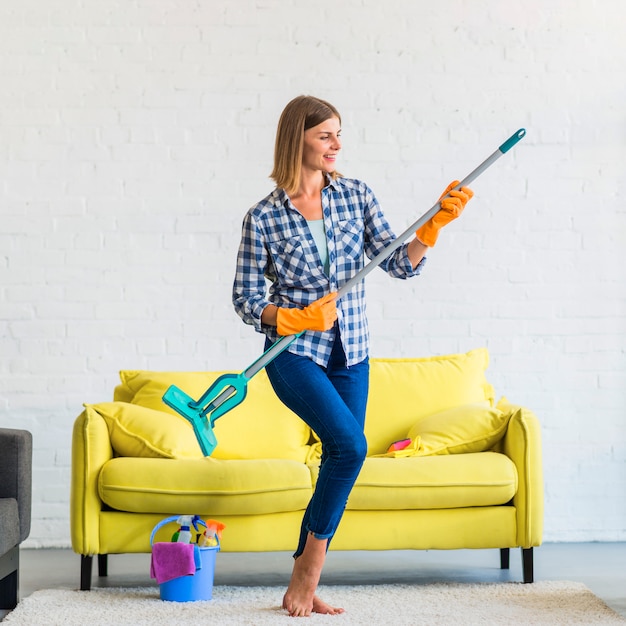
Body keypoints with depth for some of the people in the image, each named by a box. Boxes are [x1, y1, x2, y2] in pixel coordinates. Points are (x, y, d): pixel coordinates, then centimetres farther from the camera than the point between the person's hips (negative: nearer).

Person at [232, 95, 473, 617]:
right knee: (350, 445, -22)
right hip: (294, 355, -5)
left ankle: (303, 586, 19)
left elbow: (400, 264, -1)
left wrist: (434, 226, -17)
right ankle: (310, 569, -3)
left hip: (350, 355, 5)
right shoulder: (264, 218, -7)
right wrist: (296, 318, -19)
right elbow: (245, 300, -3)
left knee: (340, 461, 5)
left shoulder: (355, 196, 3)